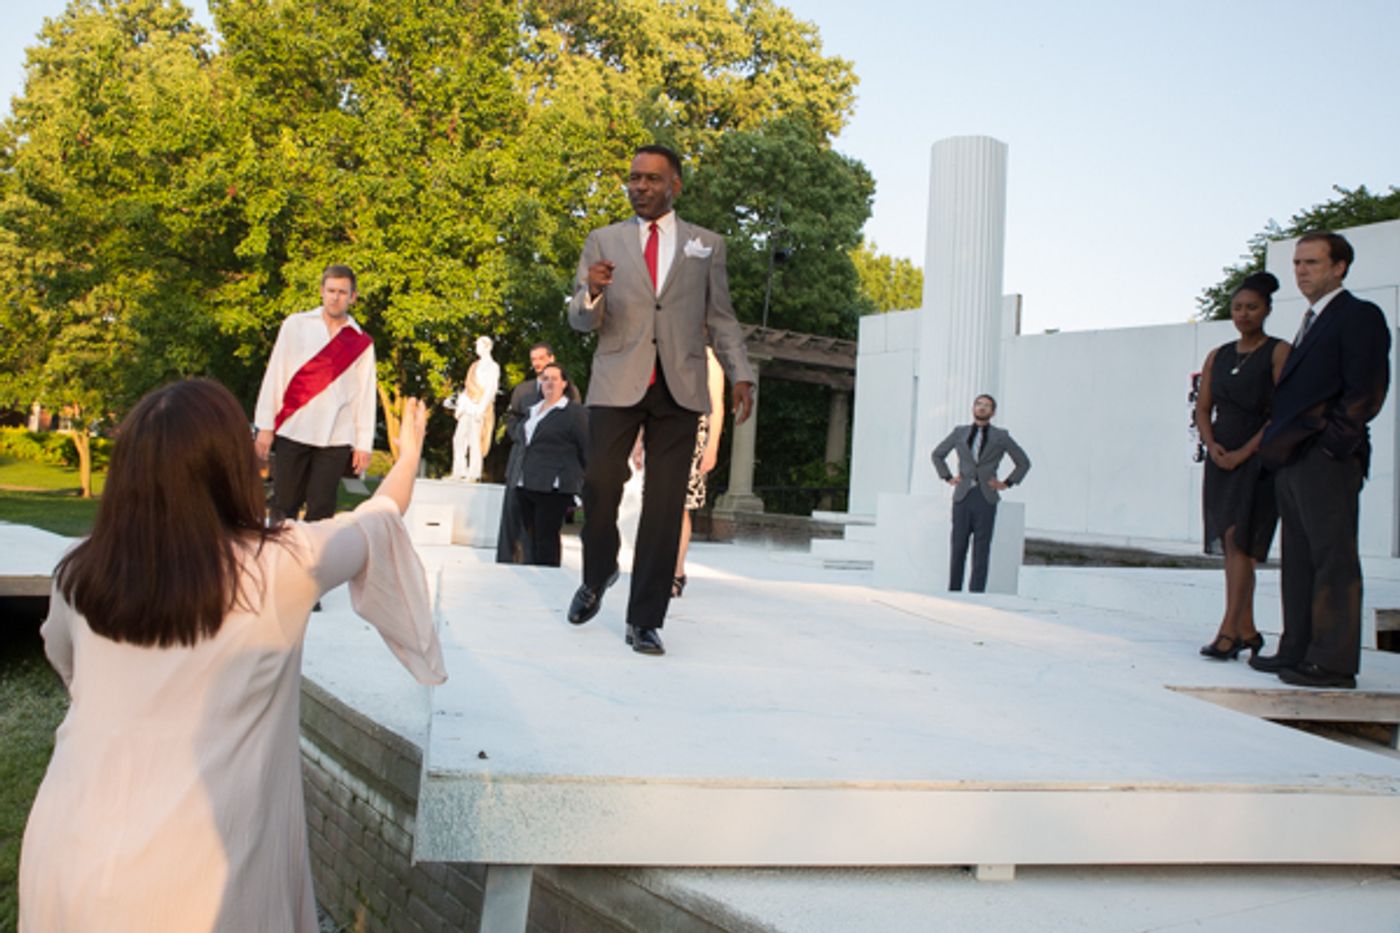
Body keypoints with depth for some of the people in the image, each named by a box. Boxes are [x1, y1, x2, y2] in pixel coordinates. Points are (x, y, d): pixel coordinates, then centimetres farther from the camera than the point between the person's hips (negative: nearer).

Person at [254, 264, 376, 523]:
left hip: (335, 438, 0)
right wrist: (265, 426, 1)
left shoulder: (362, 342, 7)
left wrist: (364, 444, 2)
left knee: (321, 510, 2)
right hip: (292, 431, 0)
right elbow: (274, 376, 6)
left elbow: (366, 395, 6)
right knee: (284, 505, 3)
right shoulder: (296, 325, 6)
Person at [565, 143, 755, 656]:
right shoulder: (603, 241, 12)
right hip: (617, 383, 0)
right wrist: (592, 292, -15)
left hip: (679, 387, 0)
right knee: (600, 489, -5)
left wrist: (740, 373, 0)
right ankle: (597, 577, 25)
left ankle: (644, 620, 7)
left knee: (665, 504, -1)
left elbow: (720, 318, 13)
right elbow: (581, 320, 8)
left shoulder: (706, 244, 13)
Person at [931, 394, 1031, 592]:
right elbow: (937, 454, 22)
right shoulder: (960, 432, 11)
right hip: (962, 497, 1)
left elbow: (1024, 462, 15)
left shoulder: (1000, 437, 7)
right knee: (958, 546, 1)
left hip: (986, 499, -1)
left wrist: (1007, 483, 6)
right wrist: (947, 477, 11)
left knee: (981, 549, -3)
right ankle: (954, 590, 9)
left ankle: (977, 593, -1)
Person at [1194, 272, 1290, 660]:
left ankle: (1229, 630, -15)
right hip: (1221, 460, 6)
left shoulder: (1279, 352, -2)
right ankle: (1247, 631, 14)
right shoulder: (1217, 357, 14)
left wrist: (1244, 452, -14)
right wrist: (1212, 446, -6)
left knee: (1238, 540, -14)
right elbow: (1203, 409, 12)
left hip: (1258, 458, -6)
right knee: (1232, 545, 7)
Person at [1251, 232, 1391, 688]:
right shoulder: (1311, 322, 23)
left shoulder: (1359, 316, -4)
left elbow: (1366, 390, -12)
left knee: (1332, 560, -7)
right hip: (1293, 460, 9)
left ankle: (1334, 661, -4)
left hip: (1328, 460, -9)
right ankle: (1298, 650, 17)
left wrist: (1331, 440, -16)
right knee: (1299, 560, 11)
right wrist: (1279, 439, 11)